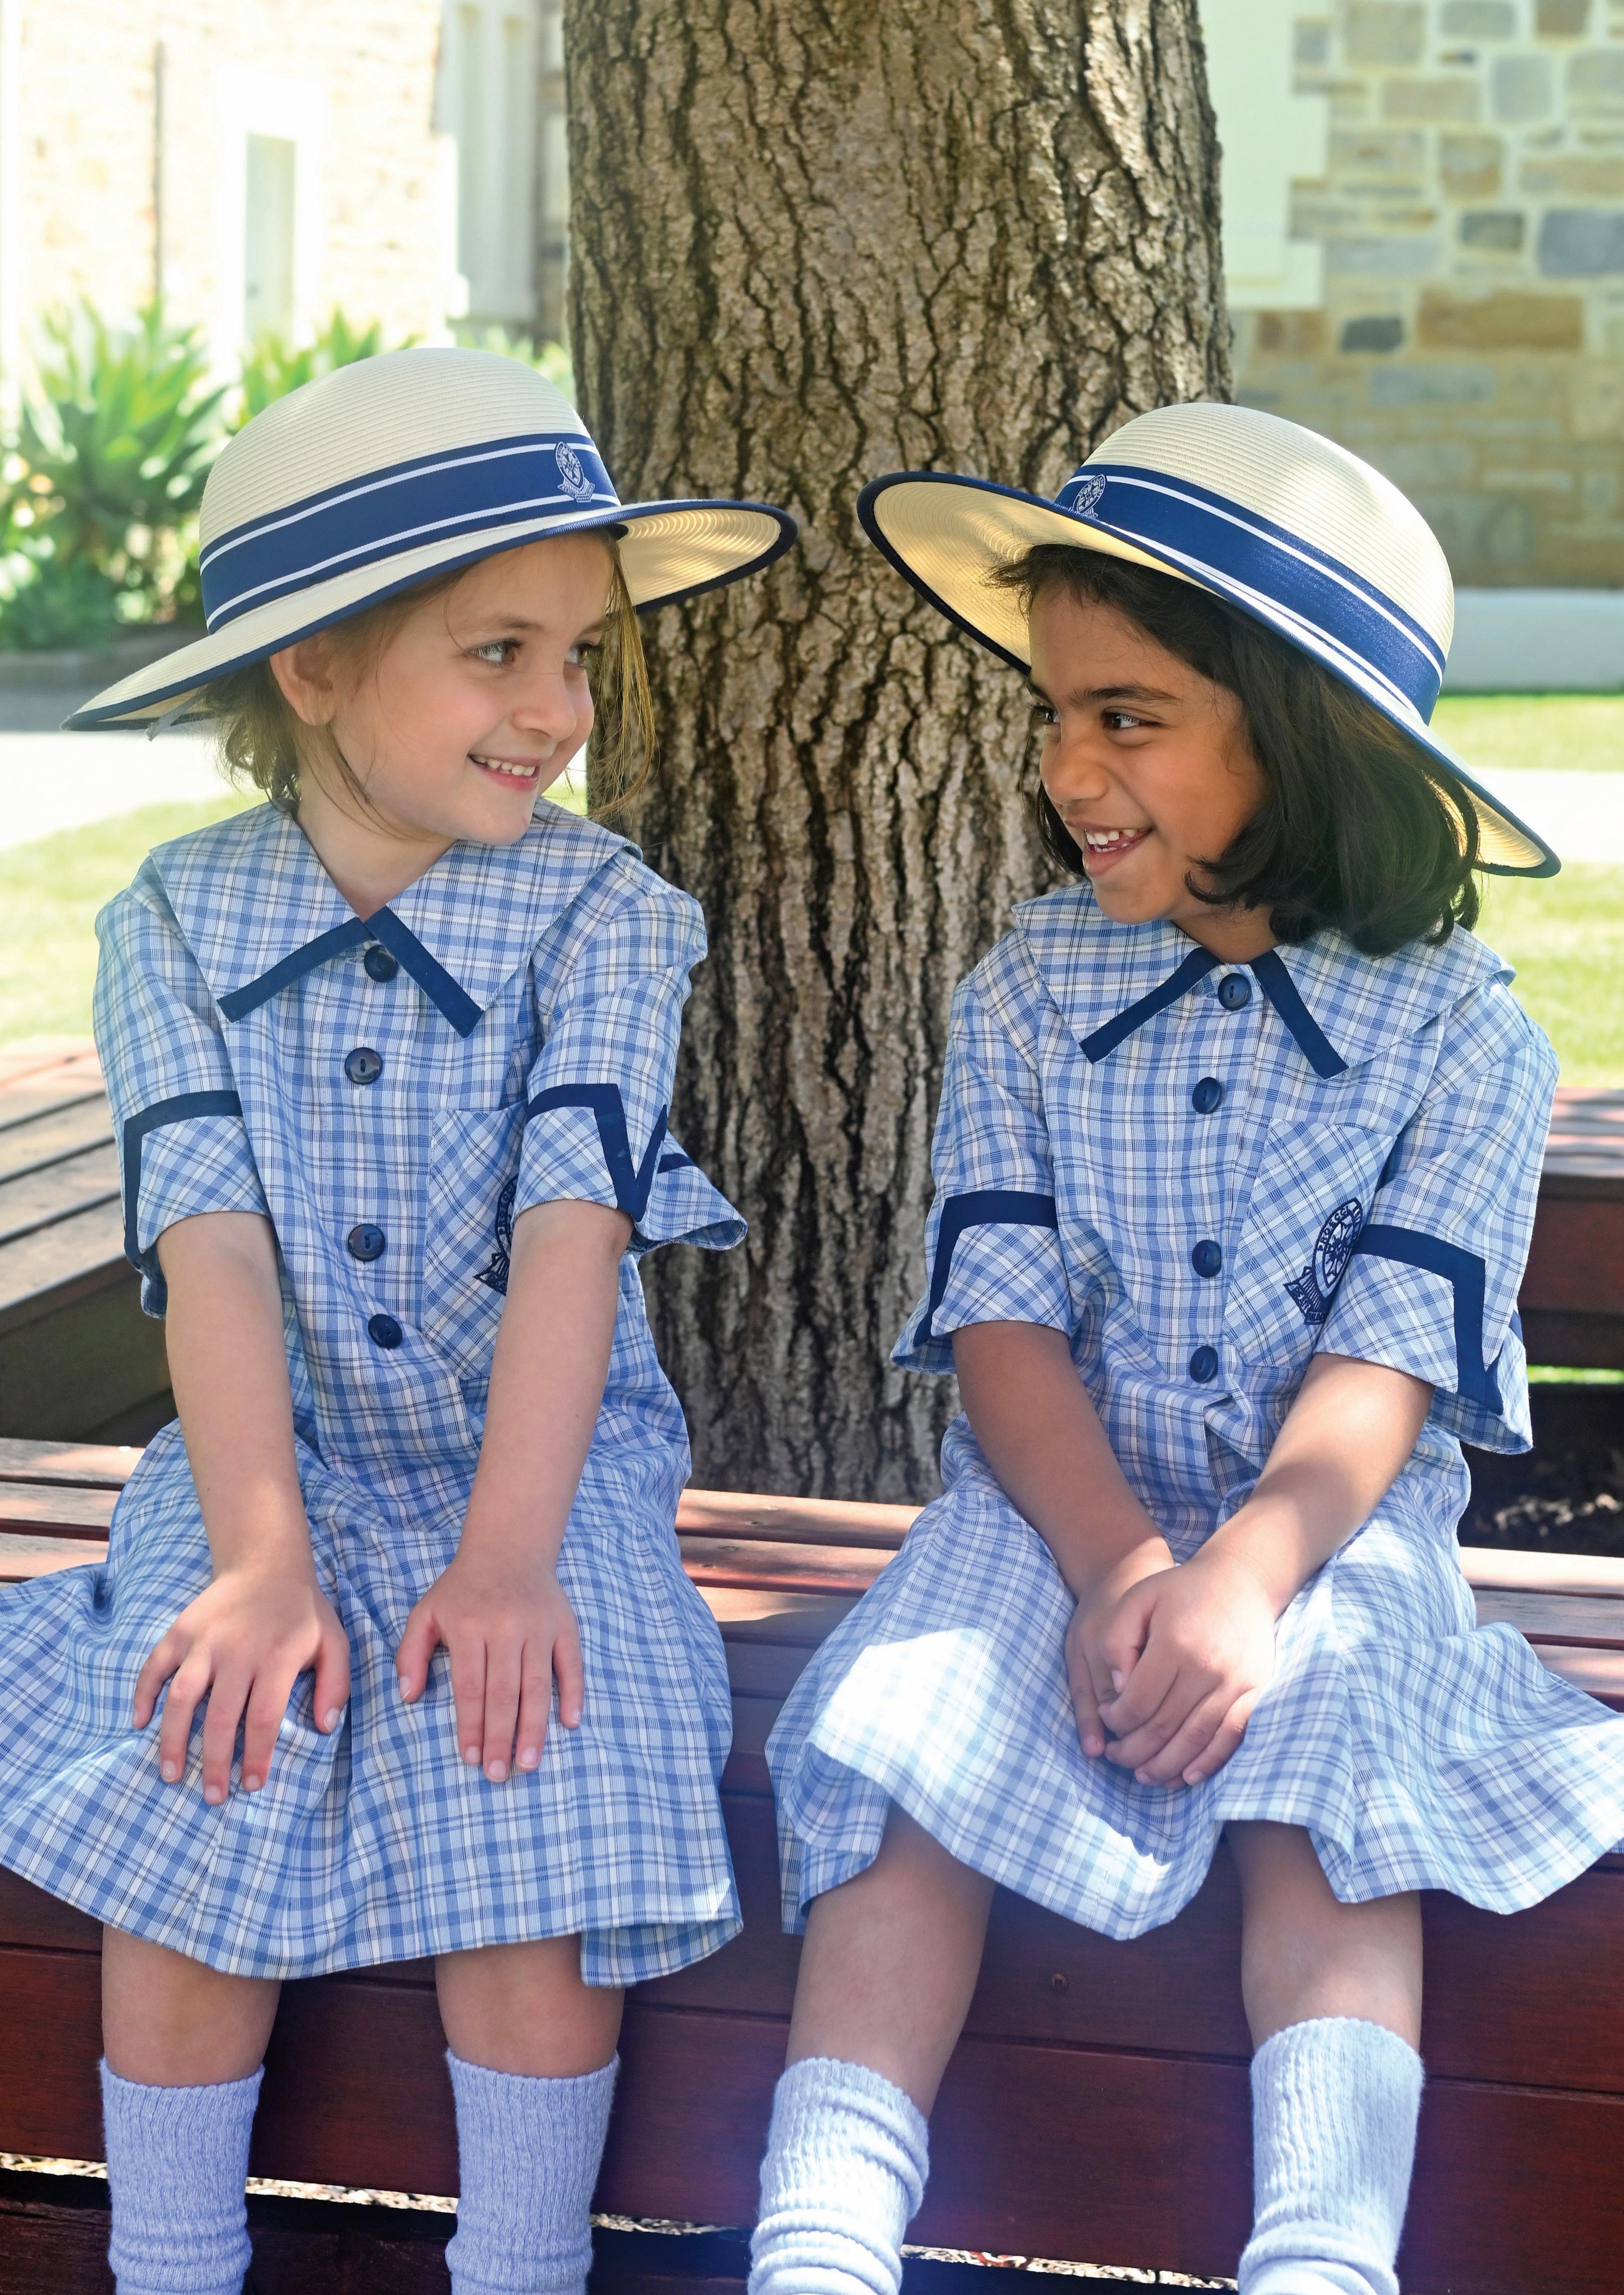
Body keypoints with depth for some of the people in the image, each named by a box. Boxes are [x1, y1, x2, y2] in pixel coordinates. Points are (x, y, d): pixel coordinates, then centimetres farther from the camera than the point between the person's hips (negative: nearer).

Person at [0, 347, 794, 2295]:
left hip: (546, 1469, -1)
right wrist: (261, 1564, -24)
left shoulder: (601, 914, -5)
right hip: (276, 1467, 1)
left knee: (535, 1823, -23)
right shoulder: (175, 921, -1)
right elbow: (212, 1249, -12)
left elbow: (573, 1233, -16)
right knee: (188, 1784, -21)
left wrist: (507, 1554, -27)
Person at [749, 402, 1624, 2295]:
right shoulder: (1025, 999, 4)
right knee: (908, 1750, -24)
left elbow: (1382, 1369, -11)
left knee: (1321, 1800, -30)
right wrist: (1116, 1564, -22)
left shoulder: (1458, 1034, -3)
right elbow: (1004, 1320, -4)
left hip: (1328, 1522, -1)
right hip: (1059, 1504, 2)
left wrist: (1240, 1579, -29)